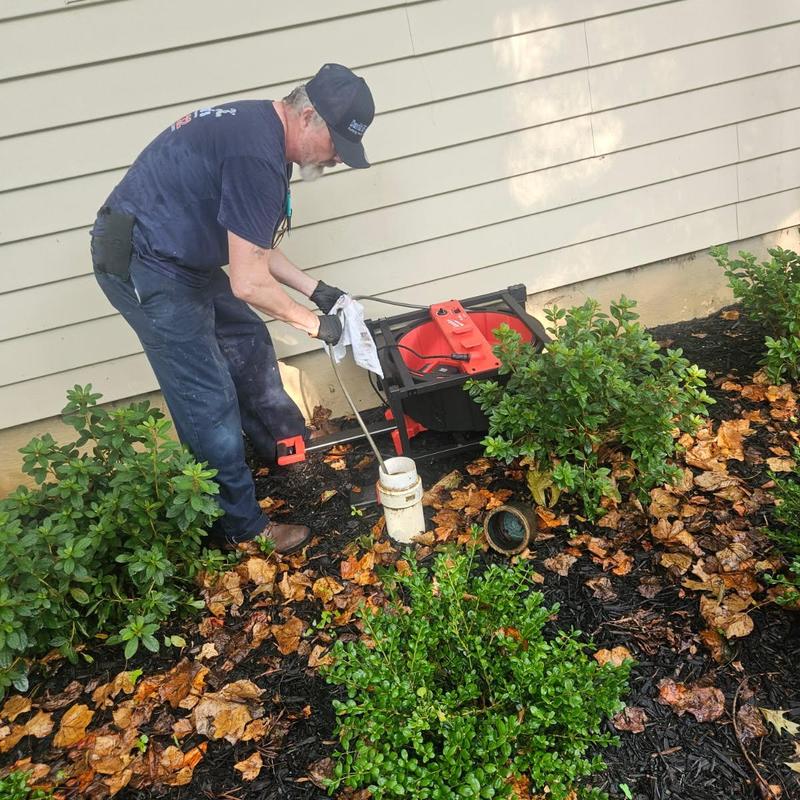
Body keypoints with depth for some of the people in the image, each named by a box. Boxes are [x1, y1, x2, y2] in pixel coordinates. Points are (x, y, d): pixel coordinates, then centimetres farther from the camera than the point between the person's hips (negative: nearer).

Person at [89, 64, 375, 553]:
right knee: (209, 404, -5)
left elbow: (252, 247, 13)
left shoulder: (261, 128, 7)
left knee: (248, 343, 20)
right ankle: (243, 528, 11)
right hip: (141, 265, -10)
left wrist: (316, 290, 7)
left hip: (176, 254, 10)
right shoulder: (257, 155, -26)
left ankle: (287, 448, 41)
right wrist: (315, 324, -10)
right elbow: (249, 283, -25)